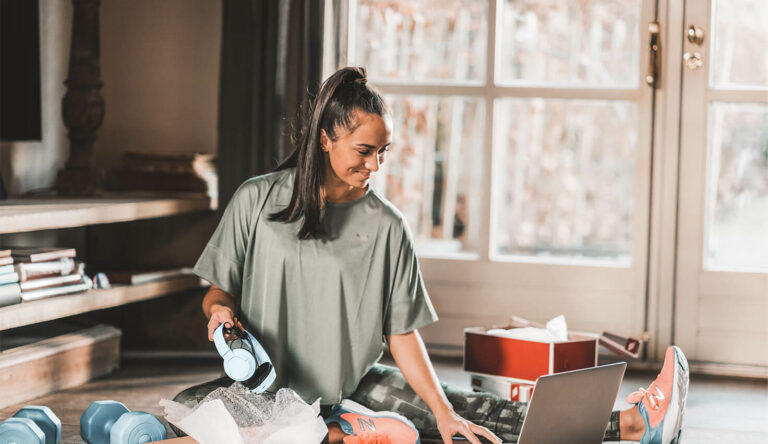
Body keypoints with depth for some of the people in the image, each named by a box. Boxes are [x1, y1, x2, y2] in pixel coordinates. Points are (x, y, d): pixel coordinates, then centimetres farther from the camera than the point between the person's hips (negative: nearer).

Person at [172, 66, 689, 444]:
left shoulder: (386, 225, 0)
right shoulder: (257, 200, -2)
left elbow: (403, 334, -1)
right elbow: (216, 293, 6)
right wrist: (220, 313, -18)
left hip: (355, 385, 0)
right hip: (268, 387, 0)